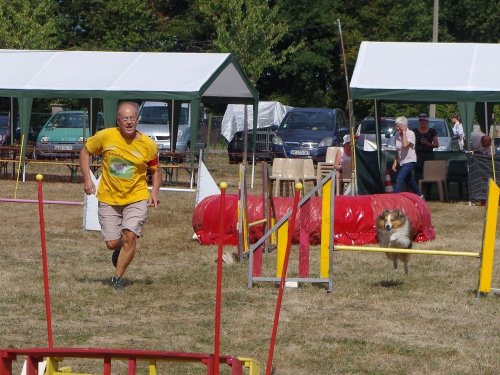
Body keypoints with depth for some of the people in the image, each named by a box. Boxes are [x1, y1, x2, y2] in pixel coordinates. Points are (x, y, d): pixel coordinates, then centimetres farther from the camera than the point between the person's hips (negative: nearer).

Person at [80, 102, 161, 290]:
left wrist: (155, 192, -8)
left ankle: (117, 277, 1)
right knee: (112, 243, 1)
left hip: (136, 198, -1)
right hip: (108, 198, 1)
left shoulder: (148, 145, -8)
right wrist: (87, 179, -3)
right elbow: (85, 151, 7)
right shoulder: (105, 136, -9)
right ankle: (120, 250, 40)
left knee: (130, 236, -17)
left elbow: (156, 170, 8)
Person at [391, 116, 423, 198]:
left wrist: (404, 132, -24)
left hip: (409, 161, -8)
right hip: (402, 162, 8)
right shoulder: (397, 134, 4)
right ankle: (420, 196, 33)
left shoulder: (410, 133, -15)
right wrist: (395, 162, 10)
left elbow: (405, 145, -32)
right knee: (410, 180, 18)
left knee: (399, 179, -19)